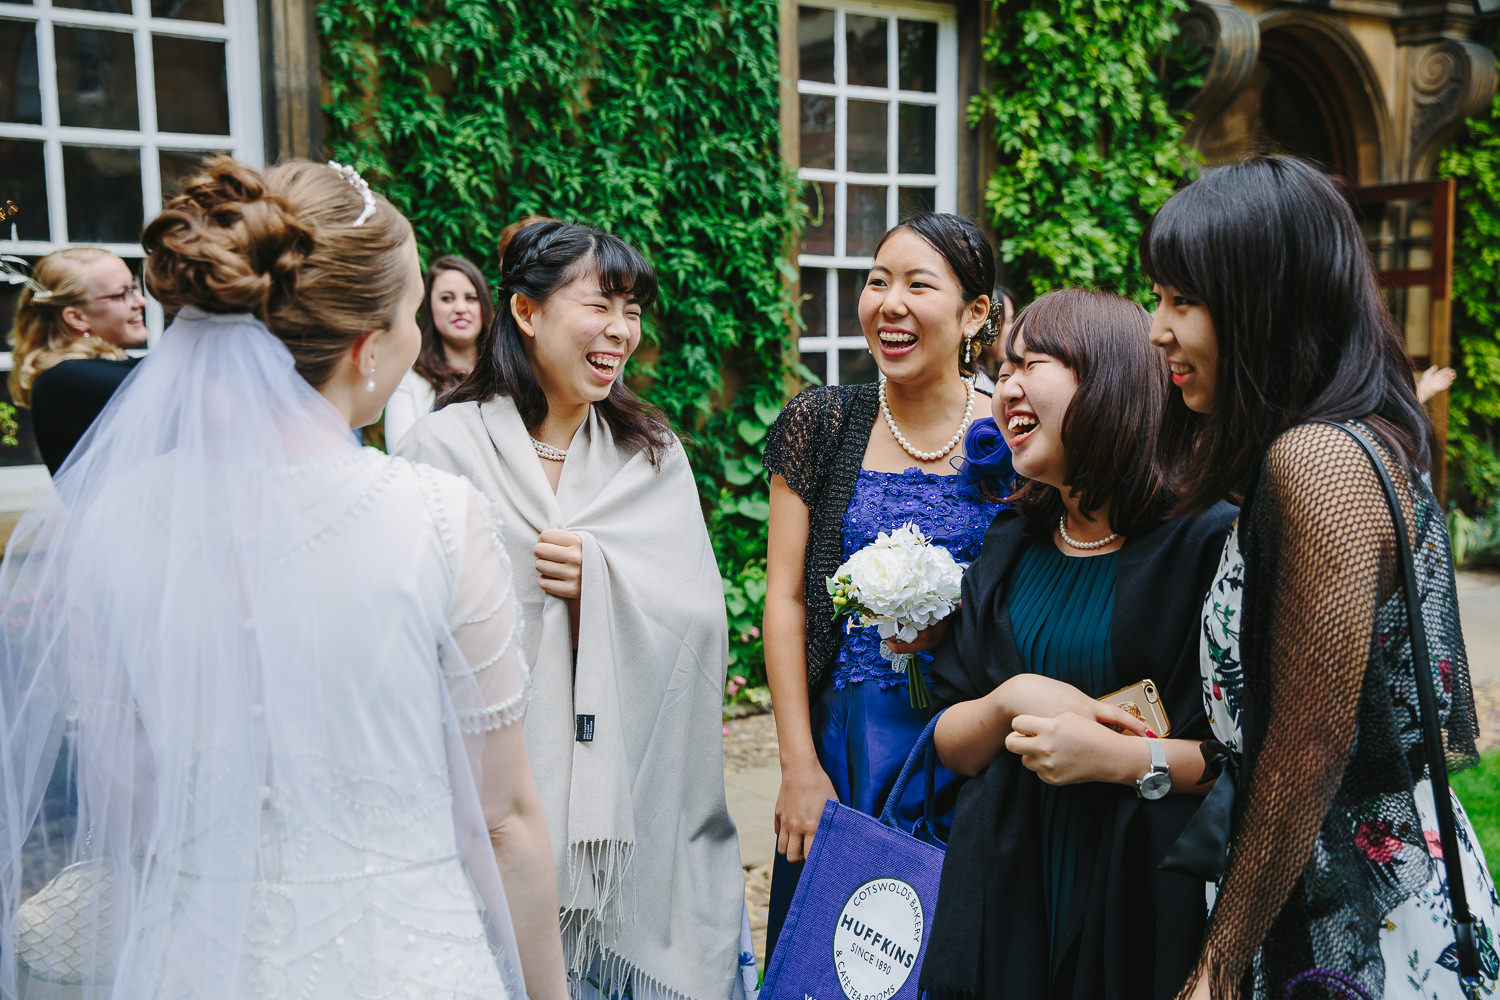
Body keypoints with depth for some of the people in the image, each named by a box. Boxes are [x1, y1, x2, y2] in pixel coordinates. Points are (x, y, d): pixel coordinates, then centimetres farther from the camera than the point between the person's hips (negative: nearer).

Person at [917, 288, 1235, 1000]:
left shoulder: (1209, 541, -11)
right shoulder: (1009, 548, 7)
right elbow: (950, 746, 7)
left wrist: (1128, 759, -22)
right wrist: (1008, 703, -13)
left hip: (1153, 904, -4)